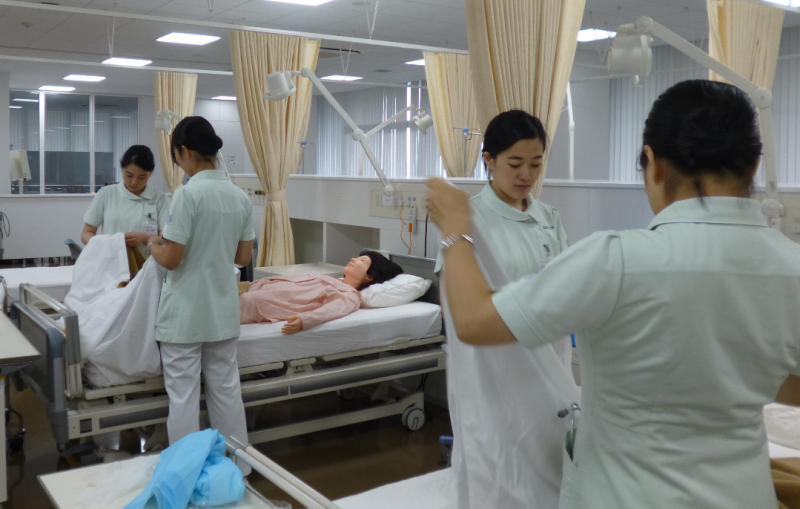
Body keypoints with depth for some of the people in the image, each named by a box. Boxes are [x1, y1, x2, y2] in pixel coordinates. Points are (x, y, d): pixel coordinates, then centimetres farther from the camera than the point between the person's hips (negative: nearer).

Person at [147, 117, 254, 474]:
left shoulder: (188, 194, -17)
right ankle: (238, 467, 28)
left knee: (183, 396, 6)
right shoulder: (240, 196, 3)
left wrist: (154, 245, 4)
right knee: (226, 389, 16)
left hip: (185, 313, -6)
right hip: (223, 311, 6)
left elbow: (171, 259, -16)